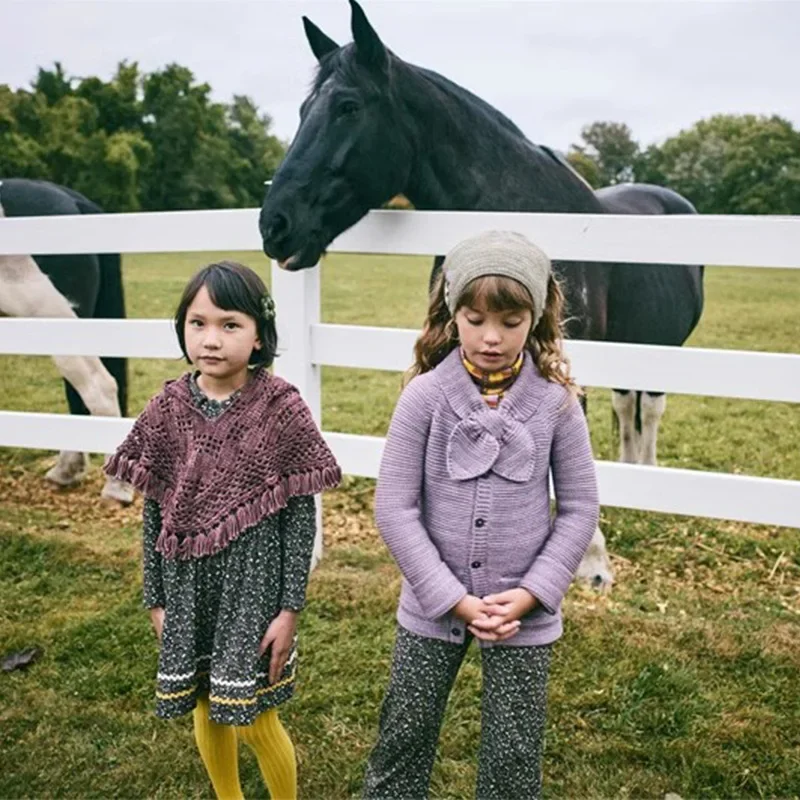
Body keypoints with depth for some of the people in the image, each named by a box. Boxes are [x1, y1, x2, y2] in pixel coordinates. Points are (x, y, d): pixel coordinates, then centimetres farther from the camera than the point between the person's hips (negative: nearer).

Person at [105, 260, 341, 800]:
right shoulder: (167, 410, -5)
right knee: (206, 711, 19)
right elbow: (155, 511, 3)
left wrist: (291, 608, -10)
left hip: (254, 584, -3)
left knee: (255, 720, 7)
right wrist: (156, 598, 6)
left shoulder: (281, 409, -14)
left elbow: (301, 514, -10)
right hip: (189, 586, 4)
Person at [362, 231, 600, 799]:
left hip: (526, 613, 0)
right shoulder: (425, 397, -11)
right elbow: (395, 508, -11)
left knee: (514, 754, 14)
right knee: (404, 736, 15)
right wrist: (454, 599, -14)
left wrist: (533, 592, -12)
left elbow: (579, 508, -2)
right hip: (433, 605, 0)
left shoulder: (555, 402, -8)